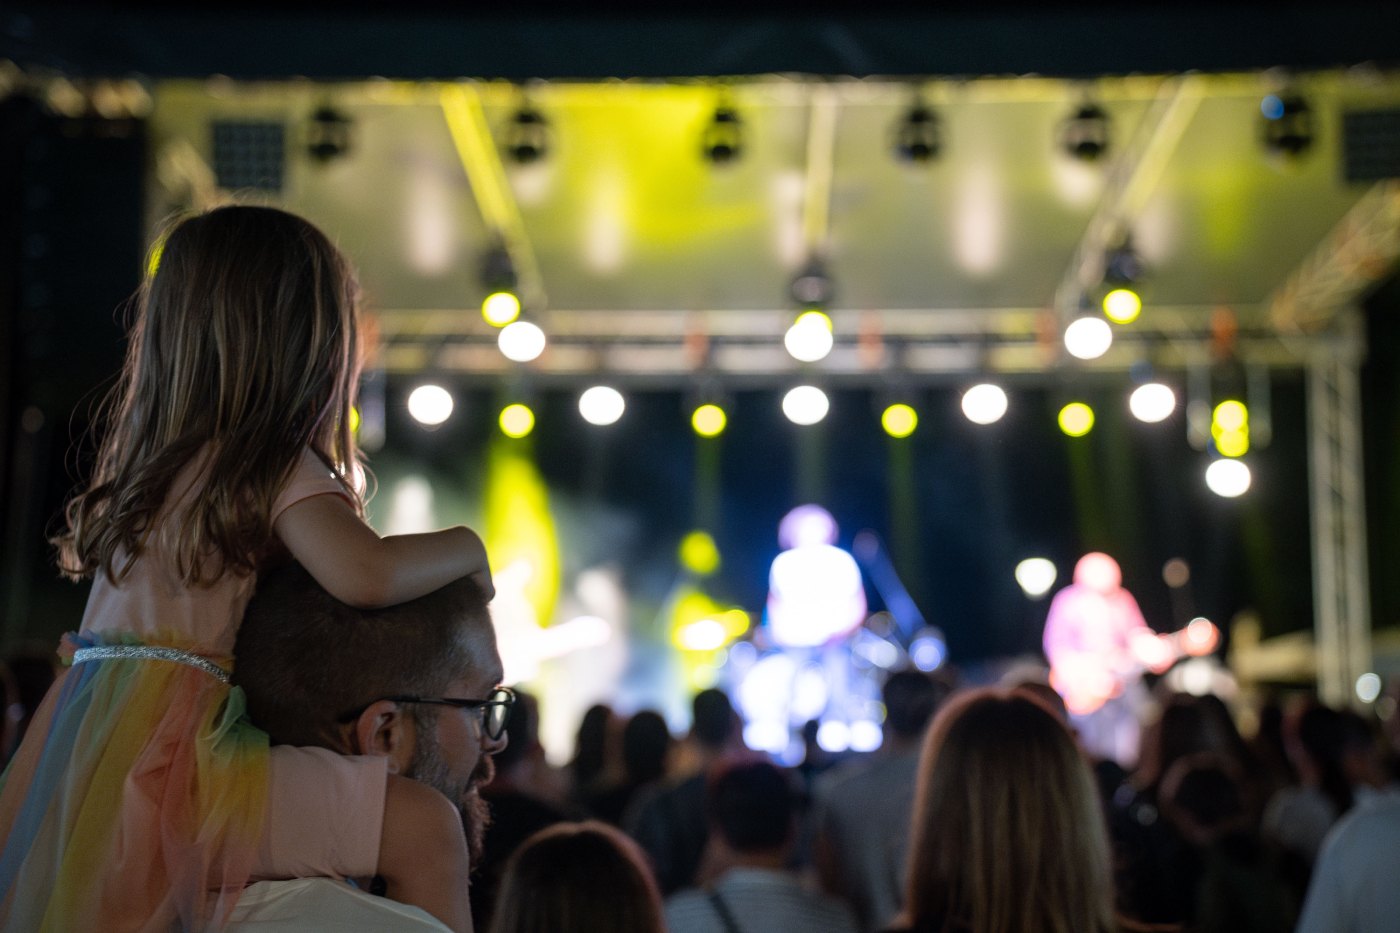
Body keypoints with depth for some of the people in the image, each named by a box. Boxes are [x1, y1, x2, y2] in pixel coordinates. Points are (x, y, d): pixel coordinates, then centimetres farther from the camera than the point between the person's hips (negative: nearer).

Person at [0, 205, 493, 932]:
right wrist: (465, 548, -2)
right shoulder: (275, 465, -4)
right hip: (161, 757, -9)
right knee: (425, 826, -17)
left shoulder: (147, 456, 20)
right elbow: (365, 575, -20)